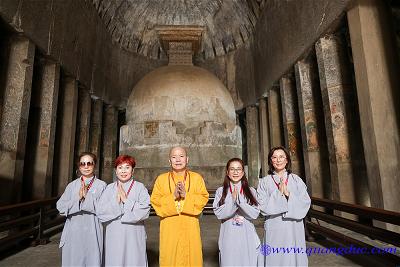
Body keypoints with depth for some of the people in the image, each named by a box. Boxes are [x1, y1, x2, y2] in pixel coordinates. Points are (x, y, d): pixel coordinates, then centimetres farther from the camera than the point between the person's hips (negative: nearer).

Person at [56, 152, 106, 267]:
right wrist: (77, 199, -14)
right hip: (73, 232, 2)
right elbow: (60, 207, 0)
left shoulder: (101, 185, 0)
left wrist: (87, 197, -14)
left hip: (92, 232, -2)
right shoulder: (72, 185, 9)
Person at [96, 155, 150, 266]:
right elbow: (100, 212, -1)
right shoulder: (109, 188, 5)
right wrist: (116, 202, -14)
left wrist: (126, 201, -13)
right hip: (113, 236, 2)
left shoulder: (140, 187, -3)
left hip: (133, 237, -2)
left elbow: (144, 211, -13)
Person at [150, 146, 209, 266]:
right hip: (169, 227, 0)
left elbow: (203, 199, -2)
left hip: (190, 226, 0)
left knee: (191, 256, 5)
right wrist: (173, 196, -15)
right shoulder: (161, 178, 5)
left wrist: (186, 195, -16)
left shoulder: (197, 178, 5)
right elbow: (155, 200, -2)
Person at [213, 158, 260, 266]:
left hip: (247, 237, 1)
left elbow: (255, 213, -4)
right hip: (229, 236, -1)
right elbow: (219, 214, -6)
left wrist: (239, 199, -15)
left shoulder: (251, 191, 3)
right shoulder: (221, 191, 1)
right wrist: (232, 199, -18)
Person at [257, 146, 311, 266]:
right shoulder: (264, 182, -1)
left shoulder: (296, 180, 4)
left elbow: (306, 202, -3)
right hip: (274, 230, -1)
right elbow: (263, 207, -8)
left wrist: (288, 193, -15)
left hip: (294, 229, 2)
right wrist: (278, 193, -16)